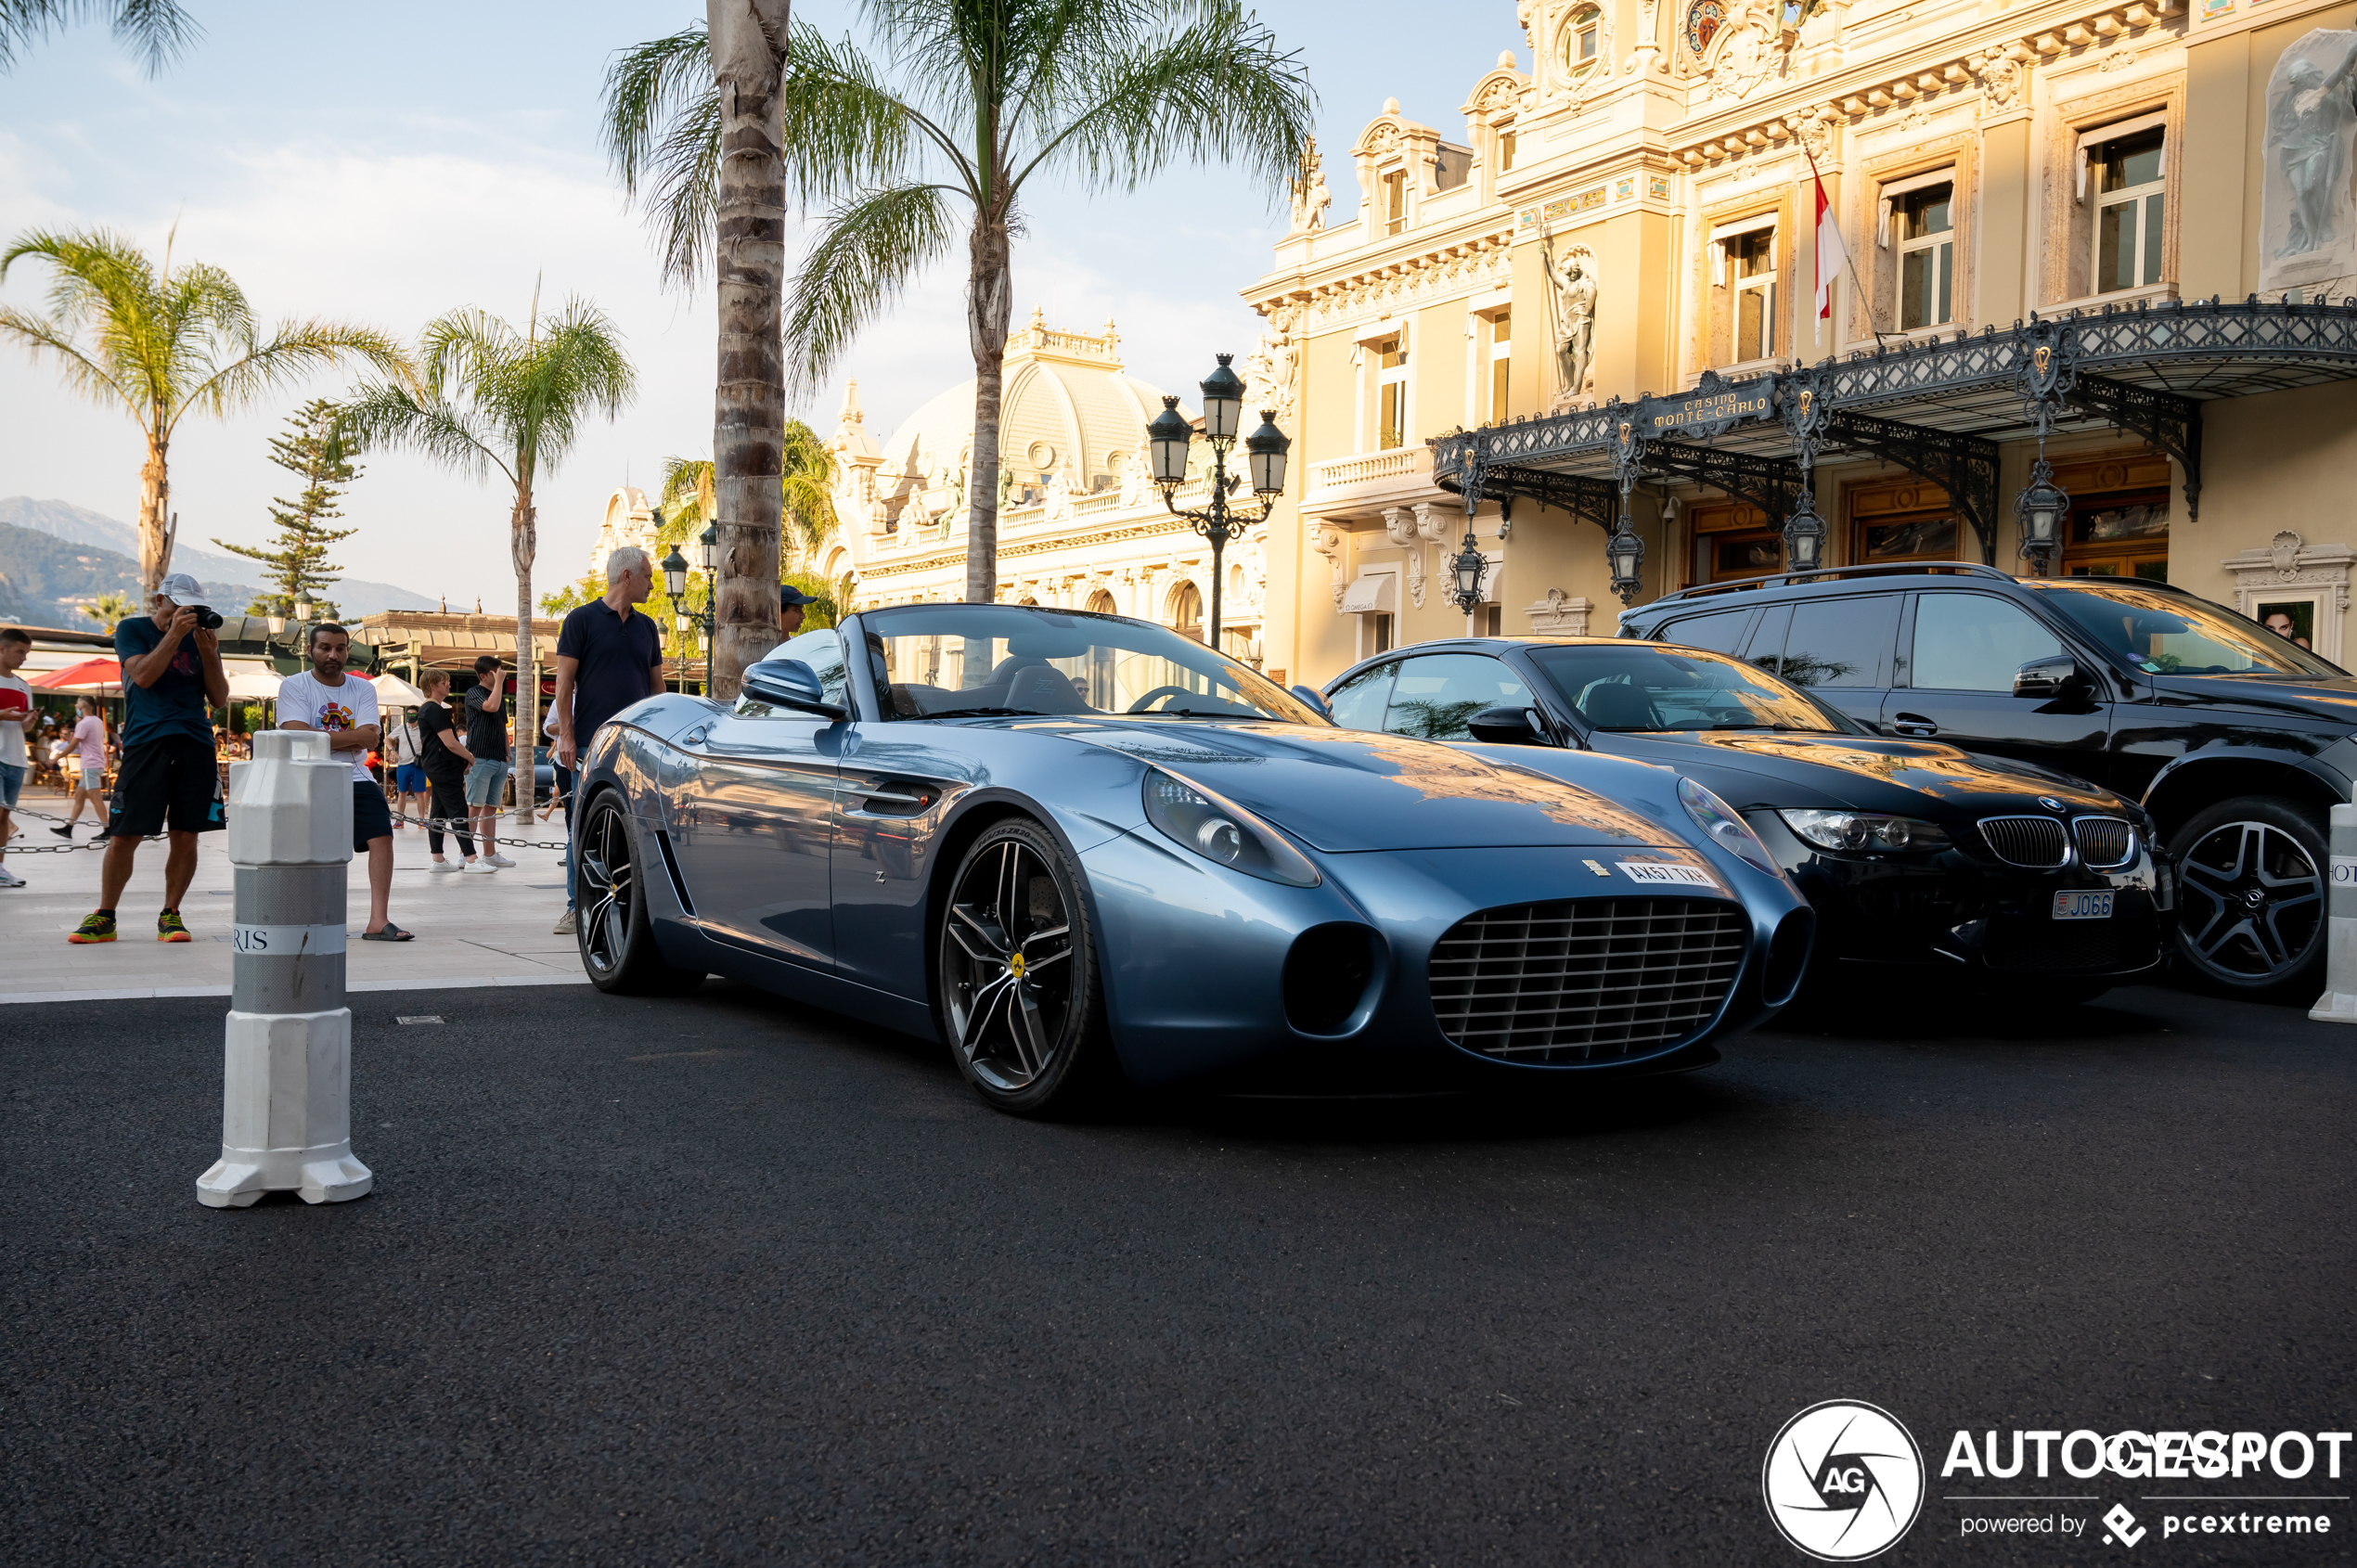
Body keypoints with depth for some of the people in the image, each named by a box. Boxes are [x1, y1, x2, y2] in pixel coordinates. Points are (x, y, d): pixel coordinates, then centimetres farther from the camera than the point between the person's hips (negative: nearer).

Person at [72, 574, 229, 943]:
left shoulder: (202, 637, 17)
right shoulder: (132, 629, 10)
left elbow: (220, 699, 11)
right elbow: (143, 676, -8)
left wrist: (208, 652, -1)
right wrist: (174, 634, -11)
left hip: (196, 743, 3)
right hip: (146, 741, -3)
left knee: (186, 837, 0)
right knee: (123, 836, -4)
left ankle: (170, 915, 12)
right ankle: (104, 917, 10)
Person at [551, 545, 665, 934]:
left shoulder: (646, 626, 16)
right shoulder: (582, 620, 1)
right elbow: (564, 682, -2)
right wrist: (566, 735, -9)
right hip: (590, 742, -4)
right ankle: (577, 907, 4)